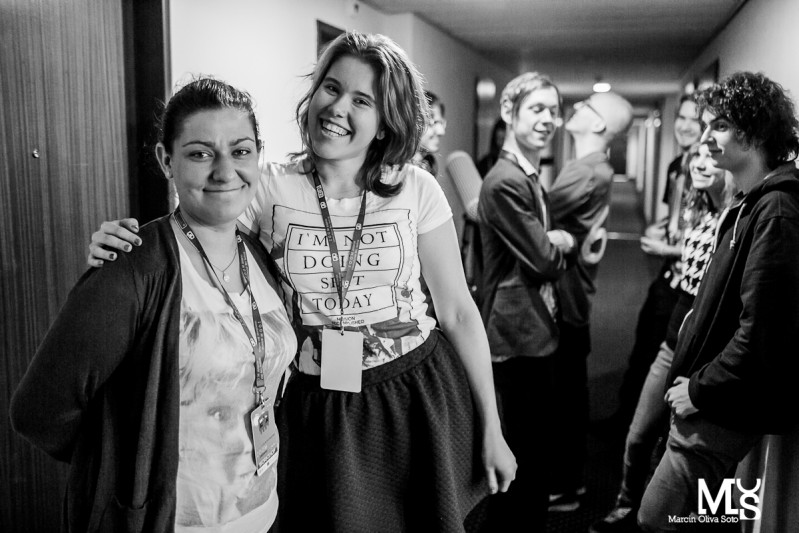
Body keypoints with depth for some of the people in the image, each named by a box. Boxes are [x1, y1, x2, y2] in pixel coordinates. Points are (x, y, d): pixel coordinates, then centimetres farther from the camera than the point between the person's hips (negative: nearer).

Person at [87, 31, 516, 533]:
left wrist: (492, 428, 1)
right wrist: (120, 245, -27)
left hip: (416, 398, 1)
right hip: (314, 408, 0)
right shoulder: (271, 188, -6)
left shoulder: (416, 190, -7)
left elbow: (459, 310, -2)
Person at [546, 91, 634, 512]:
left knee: (561, 395, 4)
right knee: (568, 392, 19)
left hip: (563, 302, -9)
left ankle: (561, 489, 20)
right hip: (569, 297, 9)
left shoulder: (587, 174, -20)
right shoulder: (593, 169, 12)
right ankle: (568, 477, 34)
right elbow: (551, 216, 8)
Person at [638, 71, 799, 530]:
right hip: (712, 399, 9)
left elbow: (762, 329, -24)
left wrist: (701, 390, -15)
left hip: (726, 408, -9)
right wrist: (695, 376, 10)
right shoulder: (750, 203, 12)